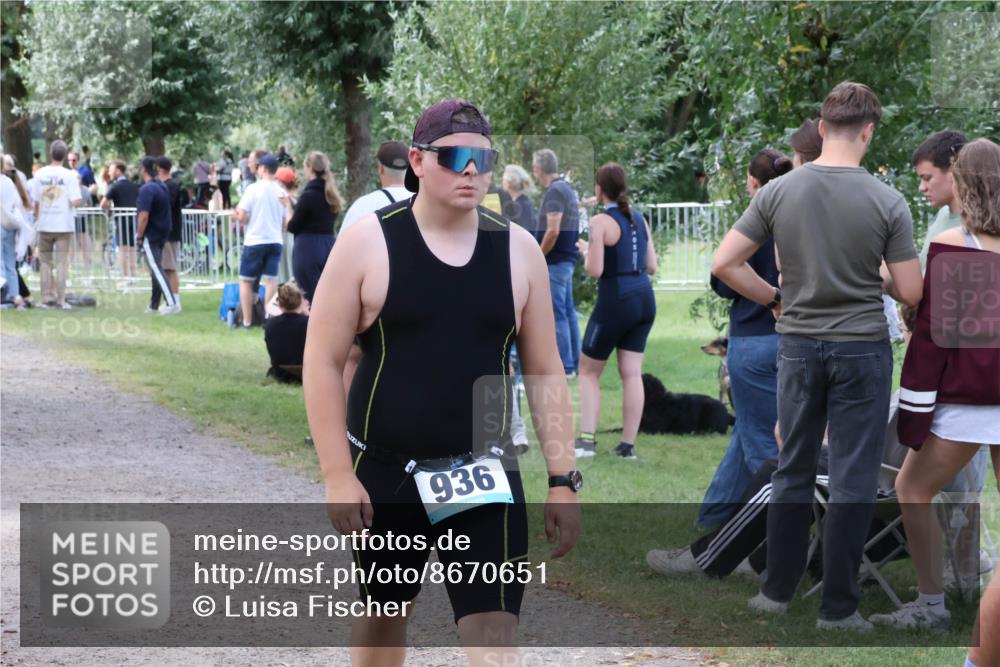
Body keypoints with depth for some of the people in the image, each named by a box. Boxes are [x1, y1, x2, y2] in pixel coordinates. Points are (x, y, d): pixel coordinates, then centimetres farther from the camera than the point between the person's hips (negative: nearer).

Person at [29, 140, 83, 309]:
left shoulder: (39, 174, -1)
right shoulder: (69, 175, -8)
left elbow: (36, 201, 0)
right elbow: (76, 202, -13)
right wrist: (77, 184, 4)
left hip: (44, 225, 2)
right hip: (64, 225, -2)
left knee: (45, 262, 12)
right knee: (61, 263, 2)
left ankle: (47, 297, 10)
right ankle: (61, 300, -2)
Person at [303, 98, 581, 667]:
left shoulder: (518, 249, 2)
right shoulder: (368, 244, -6)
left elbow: (546, 371, 6)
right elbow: (323, 362, -4)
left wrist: (563, 478, 1)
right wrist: (338, 475, -10)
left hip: (485, 474, 1)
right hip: (383, 472, 0)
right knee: (383, 615, 17)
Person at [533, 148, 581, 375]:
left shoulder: (554, 192, -17)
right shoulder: (567, 189, 14)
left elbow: (552, 231, -23)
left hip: (555, 261, -10)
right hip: (567, 259, 10)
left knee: (556, 313, -7)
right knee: (567, 311, 13)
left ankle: (564, 365, -7)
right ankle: (574, 362, 17)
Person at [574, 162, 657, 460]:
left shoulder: (601, 221, -11)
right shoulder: (639, 219, 9)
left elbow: (595, 270, -15)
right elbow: (651, 266, 13)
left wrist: (585, 250, 4)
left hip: (616, 301, -6)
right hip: (645, 300, 6)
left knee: (588, 371, 7)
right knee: (632, 373, 7)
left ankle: (587, 439, -1)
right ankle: (628, 444, 5)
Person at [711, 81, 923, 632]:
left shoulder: (778, 192, -5)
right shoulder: (887, 202, -13)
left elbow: (724, 263, -5)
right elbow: (910, 293, -9)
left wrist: (772, 298, 10)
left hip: (799, 345, 3)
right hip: (862, 349, -3)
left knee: (793, 470, 15)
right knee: (852, 481, 3)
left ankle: (778, 588, 21)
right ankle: (837, 607, 6)